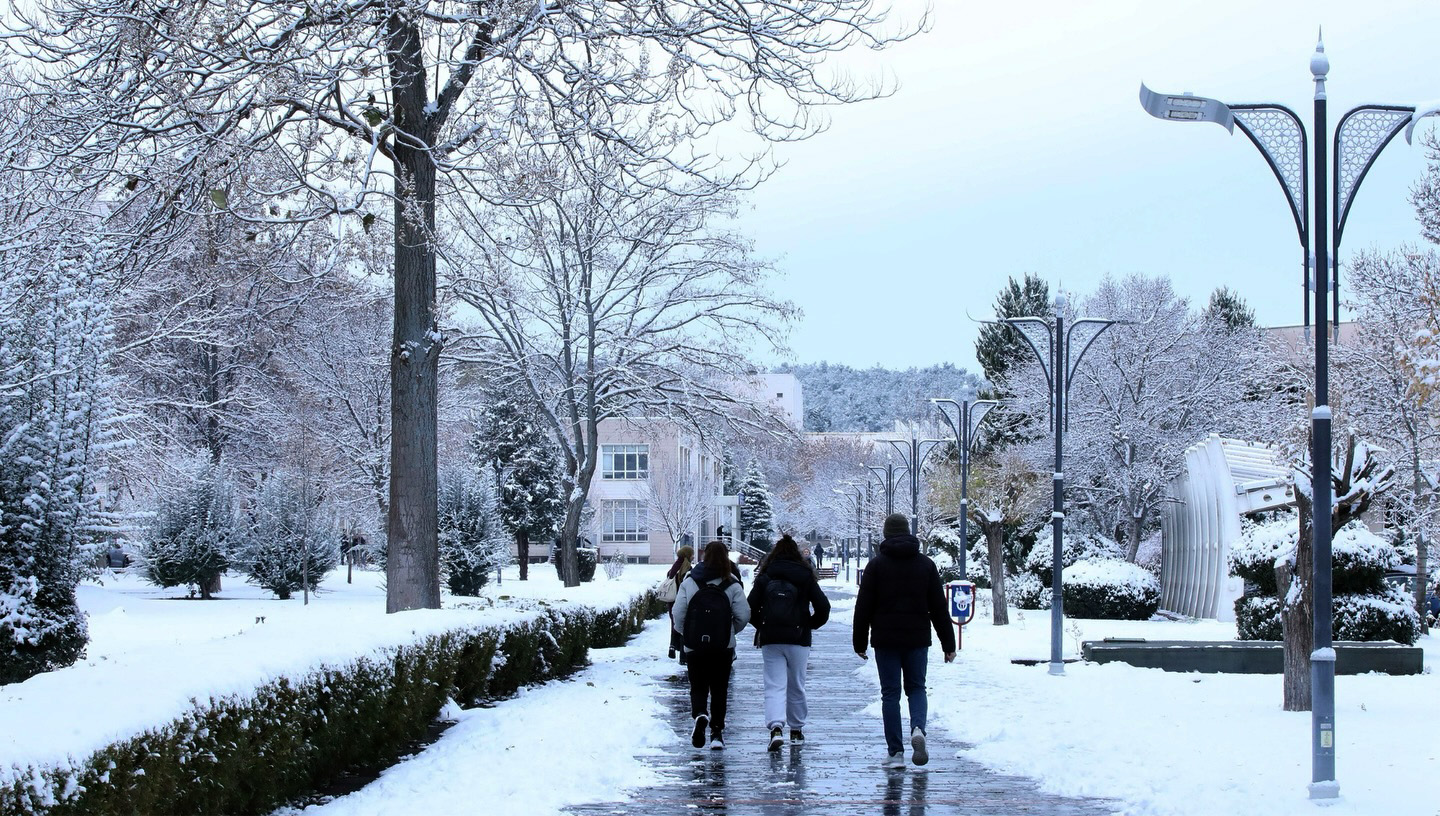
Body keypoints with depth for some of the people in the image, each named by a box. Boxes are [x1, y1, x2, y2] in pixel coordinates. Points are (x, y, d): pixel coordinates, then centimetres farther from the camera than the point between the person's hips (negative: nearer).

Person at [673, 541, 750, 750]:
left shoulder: (688, 583, -3)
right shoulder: (732, 586, -5)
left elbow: (678, 613, -6)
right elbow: (744, 615, -7)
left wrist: (684, 632, 13)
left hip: (694, 646, 0)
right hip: (723, 647, 0)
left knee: (698, 688, 10)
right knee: (719, 690, 12)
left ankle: (700, 715, -20)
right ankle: (717, 732, 10)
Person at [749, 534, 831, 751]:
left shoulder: (765, 577, 1)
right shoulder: (805, 576, 1)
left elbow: (750, 608, -4)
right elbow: (823, 607, -3)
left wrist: (761, 626, 13)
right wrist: (810, 625, 13)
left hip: (770, 640, 0)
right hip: (798, 639, 0)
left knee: (774, 685, -2)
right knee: (796, 686, 14)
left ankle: (776, 727, -22)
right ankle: (796, 729, 24)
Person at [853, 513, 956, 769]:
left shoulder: (876, 565, -1)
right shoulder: (926, 565, 4)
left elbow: (863, 607, -1)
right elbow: (939, 608, 5)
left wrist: (860, 643, 6)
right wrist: (948, 644, 10)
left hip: (885, 641, -1)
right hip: (917, 640, 2)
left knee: (890, 693, 3)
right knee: (916, 687, 14)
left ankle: (895, 752, 0)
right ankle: (918, 729, -14)